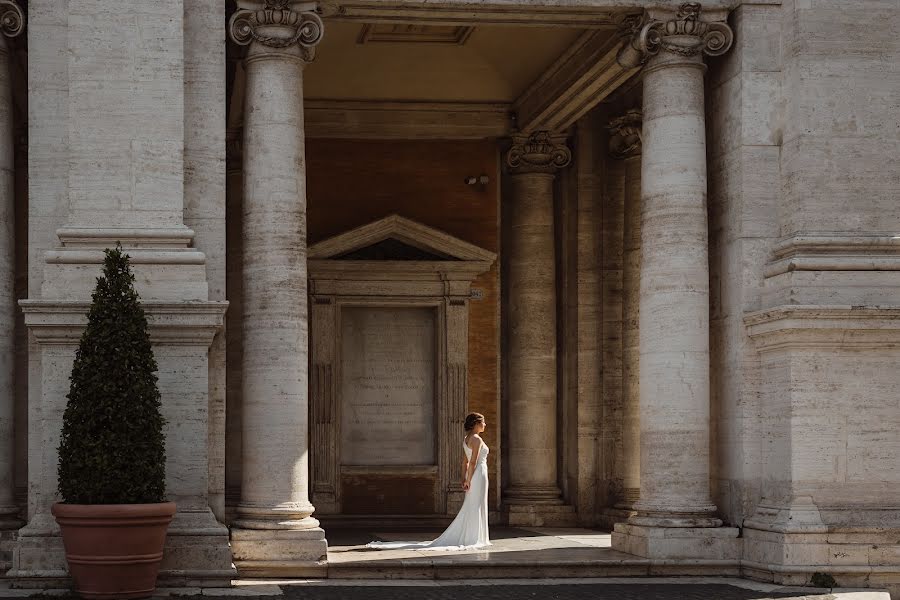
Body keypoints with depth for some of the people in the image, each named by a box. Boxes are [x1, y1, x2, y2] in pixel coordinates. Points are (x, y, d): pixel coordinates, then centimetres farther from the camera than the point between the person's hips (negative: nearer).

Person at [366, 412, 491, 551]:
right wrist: (468, 480, -15)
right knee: (475, 508, -3)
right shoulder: (477, 439, -15)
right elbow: (473, 462, -19)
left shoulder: (466, 439, 14)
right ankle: (473, 538, 1)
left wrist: (464, 479, 12)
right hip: (478, 476, -9)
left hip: (472, 477, 9)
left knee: (469, 509, 12)